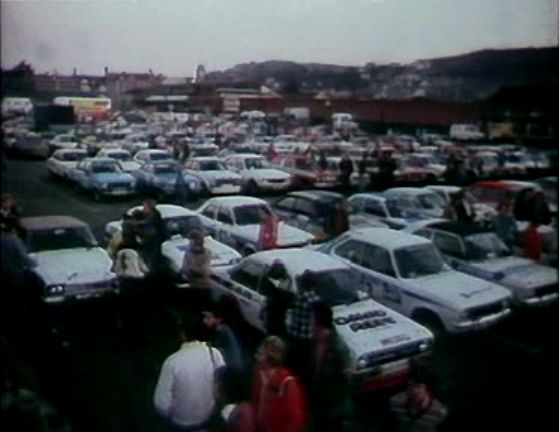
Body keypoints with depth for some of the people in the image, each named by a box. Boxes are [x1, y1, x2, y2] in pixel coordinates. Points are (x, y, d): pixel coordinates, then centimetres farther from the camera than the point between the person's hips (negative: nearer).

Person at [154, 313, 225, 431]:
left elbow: (162, 403, -20)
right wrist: (215, 407, 9)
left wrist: (171, 416, 0)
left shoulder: (172, 361, -23)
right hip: (209, 419, 2)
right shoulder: (214, 354, -16)